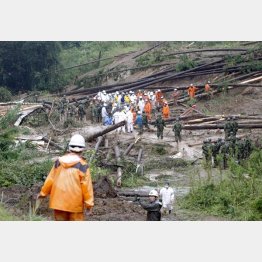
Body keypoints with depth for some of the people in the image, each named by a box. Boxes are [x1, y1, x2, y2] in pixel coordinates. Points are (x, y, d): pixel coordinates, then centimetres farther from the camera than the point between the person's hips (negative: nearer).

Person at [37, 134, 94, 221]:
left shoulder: (59, 162, 1)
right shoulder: (82, 165, -10)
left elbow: (50, 180, 6)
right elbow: (86, 186, -12)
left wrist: (43, 193, 21)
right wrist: (89, 204, -6)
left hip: (58, 201, 4)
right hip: (75, 204, -4)